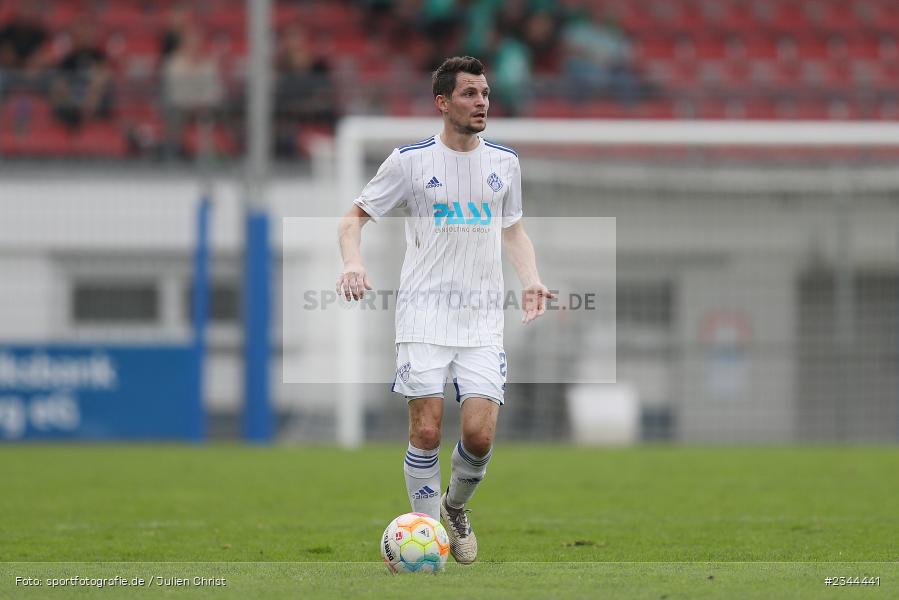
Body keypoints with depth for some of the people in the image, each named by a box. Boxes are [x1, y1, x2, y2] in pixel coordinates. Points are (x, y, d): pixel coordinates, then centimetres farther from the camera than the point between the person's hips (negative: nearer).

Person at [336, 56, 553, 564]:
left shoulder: (504, 161, 10)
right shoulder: (410, 160, -1)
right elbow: (356, 216, 5)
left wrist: (532, 280, 6)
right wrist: (353, 263, -15)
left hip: (484, 320, 2)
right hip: (425, 314, -2)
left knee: (480, 435, -8)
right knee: (427, 431, -9)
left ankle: (456, 507, 21)